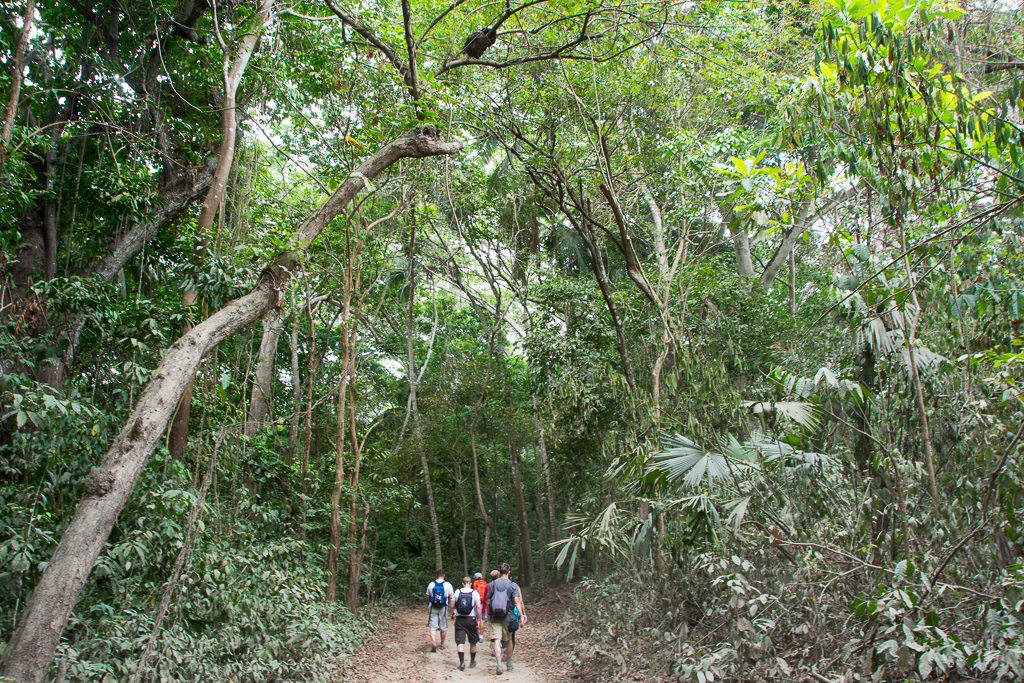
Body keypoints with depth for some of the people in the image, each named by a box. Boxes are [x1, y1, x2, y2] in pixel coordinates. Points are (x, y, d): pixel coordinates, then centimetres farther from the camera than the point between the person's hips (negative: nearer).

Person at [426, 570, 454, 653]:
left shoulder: (431, 584, 4)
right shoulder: (447, 585, -1)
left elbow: (427, 597, 13)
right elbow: (451, 598, -6)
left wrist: (428, 606, 29)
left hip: (433, 608, 0)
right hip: (443, 608, 0)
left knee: (433, 626, -4)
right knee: (443, 627, 14)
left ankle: (433, 642, -26)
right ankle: (442, 645, 25)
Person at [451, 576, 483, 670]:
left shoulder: (457, 592, 2)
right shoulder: (474, 593, -3)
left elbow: (452, 606, 4)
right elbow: (479, 607, -13)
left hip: (459, 619, 0)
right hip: (471, 619, 0)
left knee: (460, 642, 0)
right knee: (473, 642, 16)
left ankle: (462, 663, -14)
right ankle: (472, 663, 27)